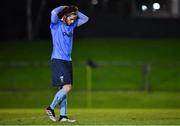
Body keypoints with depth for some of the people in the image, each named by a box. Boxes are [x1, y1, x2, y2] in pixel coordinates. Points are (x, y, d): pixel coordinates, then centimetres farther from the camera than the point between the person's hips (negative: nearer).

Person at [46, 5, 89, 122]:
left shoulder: (72, 25, 15)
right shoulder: (56, 25, -5)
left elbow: (85, 18, 23)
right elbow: (54, 12, -24)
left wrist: (75, 11, 10)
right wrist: (63, 7, -5)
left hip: (68, 61, 7)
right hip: (58, 60, -7)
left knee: (63, 89, 6)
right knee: (67, 87, -15)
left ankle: (63, 116, 7)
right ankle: (51, 108, -3)